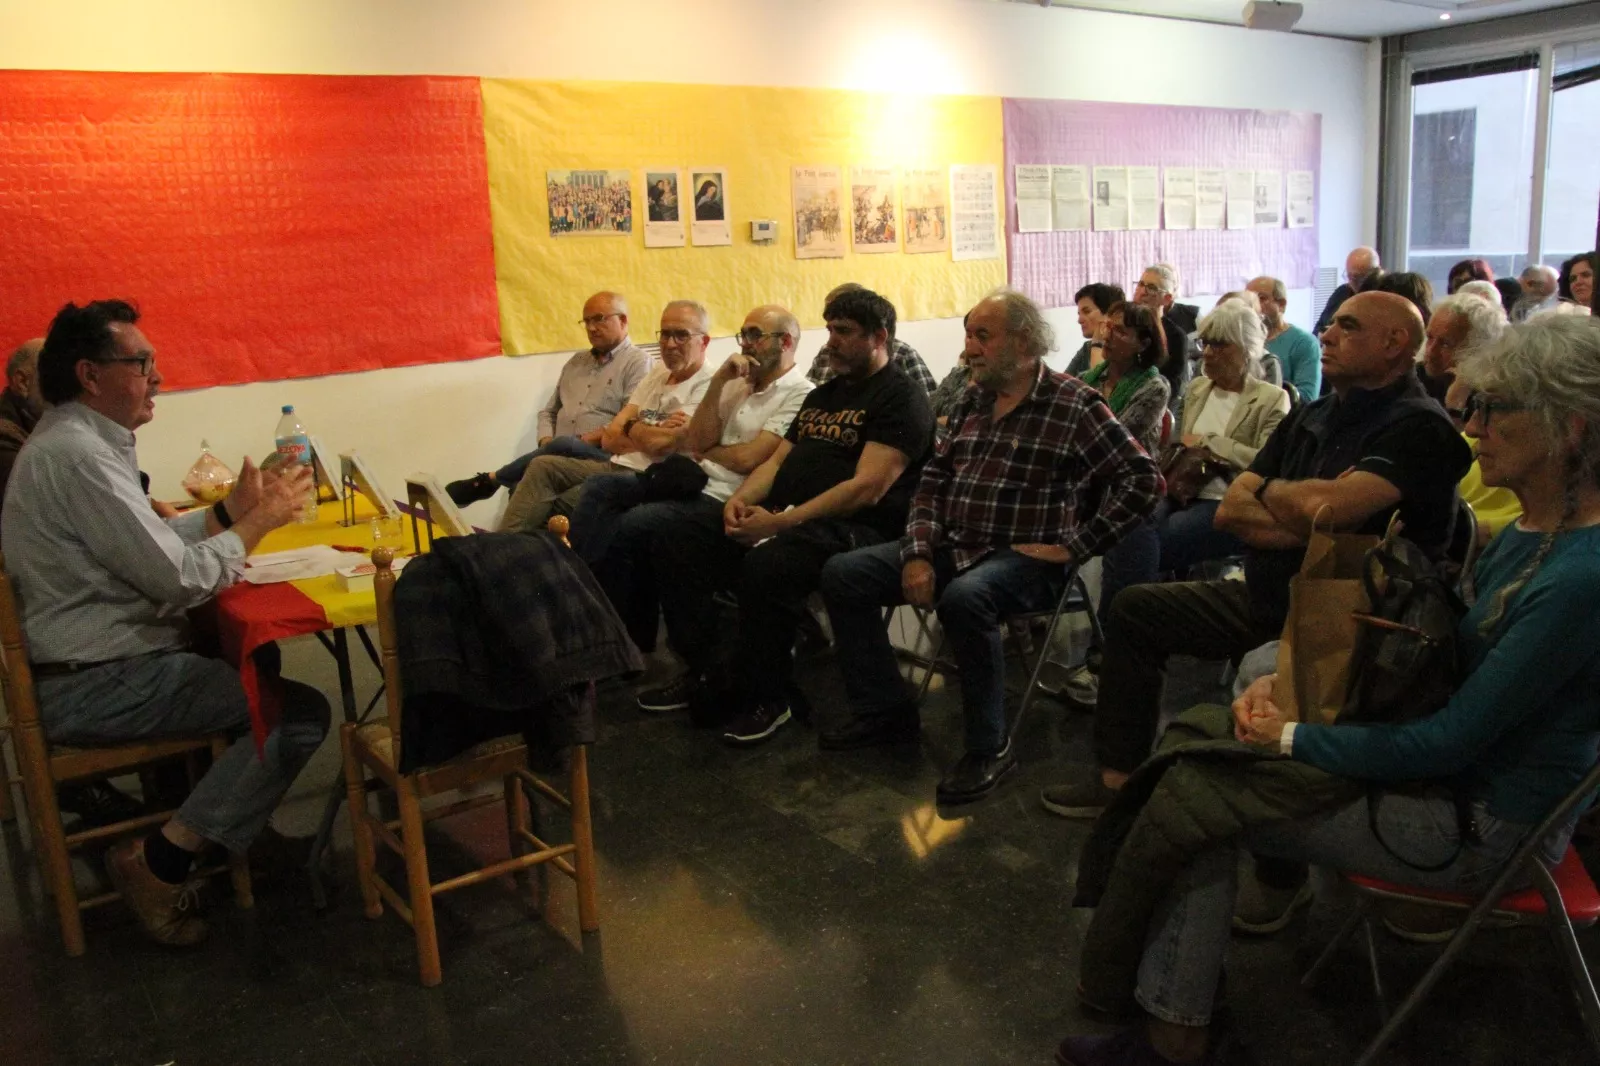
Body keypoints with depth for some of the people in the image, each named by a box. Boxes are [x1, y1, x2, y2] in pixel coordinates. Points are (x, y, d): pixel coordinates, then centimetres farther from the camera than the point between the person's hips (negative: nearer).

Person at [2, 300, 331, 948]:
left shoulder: (74, 441, 13)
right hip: (93, 688, -11)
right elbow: (178, 578, -24)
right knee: (302, 711, -16)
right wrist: (260, 520, -11)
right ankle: (160, 860, -9)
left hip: (90, 668, 11)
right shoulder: (78, 455, -21)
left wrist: (233, 510, 5)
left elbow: (149, 542, 15)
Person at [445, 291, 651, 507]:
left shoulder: (637, 362, 1)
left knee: (563, 446, -37)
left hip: (603, 456, -6)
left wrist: (581, 441, -15)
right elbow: (549, 411, 25)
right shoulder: (576, 361, 25)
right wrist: (546, 443, 3)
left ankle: (490, 480, -20)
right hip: (561, 456, 6)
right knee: (521, 485, -27)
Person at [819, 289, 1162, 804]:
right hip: (954, 546, 7)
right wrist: (918, 553, -4)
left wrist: (1074, 546, -16)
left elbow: (1143, 479, -12)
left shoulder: (1075, 405, -8)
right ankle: (885, 710, 7)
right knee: (843, 575, -3)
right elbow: (933, 478, 10)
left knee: (963, 599, -38)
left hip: (1023, 557, -7)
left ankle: (989, 747, -18)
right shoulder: (973, 399, 12)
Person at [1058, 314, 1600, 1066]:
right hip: (1452, 775, 9)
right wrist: (1287, 681, -2)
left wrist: (1291, 737, -16)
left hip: (1483, 828, -9)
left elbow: (1445, 743, -26)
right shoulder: (1530, 532, 2)